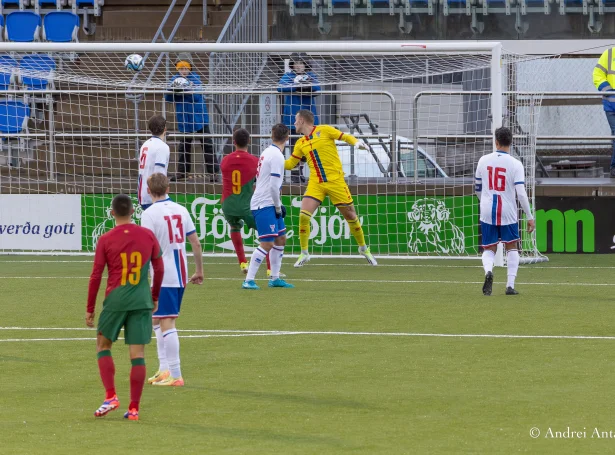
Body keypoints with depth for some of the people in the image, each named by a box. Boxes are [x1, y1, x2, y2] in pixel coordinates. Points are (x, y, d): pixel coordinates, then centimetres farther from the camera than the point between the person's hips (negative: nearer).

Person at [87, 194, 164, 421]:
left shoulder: (106, 240, -4)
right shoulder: (148, 236, 2)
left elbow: (96, 276, -2)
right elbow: (159, 269, 9)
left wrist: (90, 309, 6)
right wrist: (155, 297, 23)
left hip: (115, 300, -2)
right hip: (142, 302, 2)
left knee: (103, 346, 16)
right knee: (138, 355, 3)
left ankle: (111, 396, 1)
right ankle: (134, 408, 2)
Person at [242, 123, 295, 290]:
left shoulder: (268, 152, 14)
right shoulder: (277, 156, -15)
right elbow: (274, 185, -20)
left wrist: (278, 206, 14)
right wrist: (278, 207, -9)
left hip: (268, 205, 10)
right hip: (264, 205, -10)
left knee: (280, 239, 15)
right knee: (267, 244, -11)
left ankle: (275, 278, 21)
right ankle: (249, 280, -11)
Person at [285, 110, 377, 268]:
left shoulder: (324, 130, -3)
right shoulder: (300, 144, 11)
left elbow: (346, 137, -1)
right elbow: (289, 164, 17)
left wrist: (357, 142, -20)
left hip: (335, 181, -3)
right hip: (315, 183, 4)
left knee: (350, 216, 4)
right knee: (304, 215, -14)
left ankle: (364, 249, 24)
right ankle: (304, 253, -1)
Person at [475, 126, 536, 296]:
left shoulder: (483, 161, 1)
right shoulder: (515, 164, -8)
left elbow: (478, 189, 13)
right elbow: (521, 193, -13)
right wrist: (529, 217, -7)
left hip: (487, 212, 1)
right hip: (508, 212, -1)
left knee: (489, 249, 10)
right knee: (511, 247, 17)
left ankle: (488, 271, -22)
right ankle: (510, 285, 11)